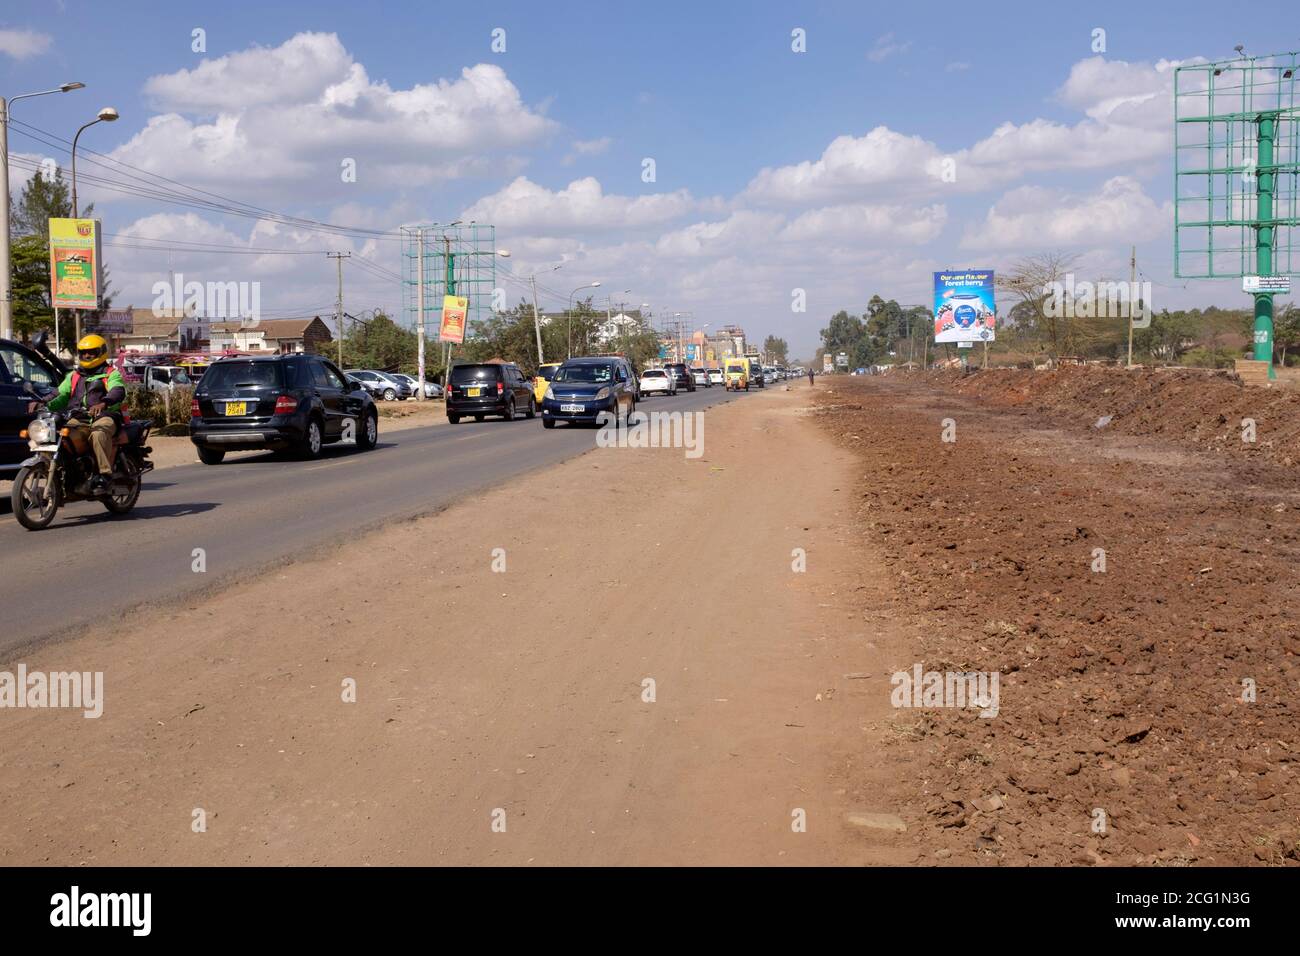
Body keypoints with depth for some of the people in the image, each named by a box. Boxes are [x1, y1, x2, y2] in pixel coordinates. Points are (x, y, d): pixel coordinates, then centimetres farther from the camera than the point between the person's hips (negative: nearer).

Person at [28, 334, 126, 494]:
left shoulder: (111, 374, 11)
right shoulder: (73, 377, 30)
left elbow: (118, 391, -11)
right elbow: (60, 395, 21)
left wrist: (103, 403, -33)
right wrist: (43, 403, -2)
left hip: (104, 416, -5)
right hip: (78, 419, 5)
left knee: (99, 434, -40)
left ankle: (104, 474, -44)